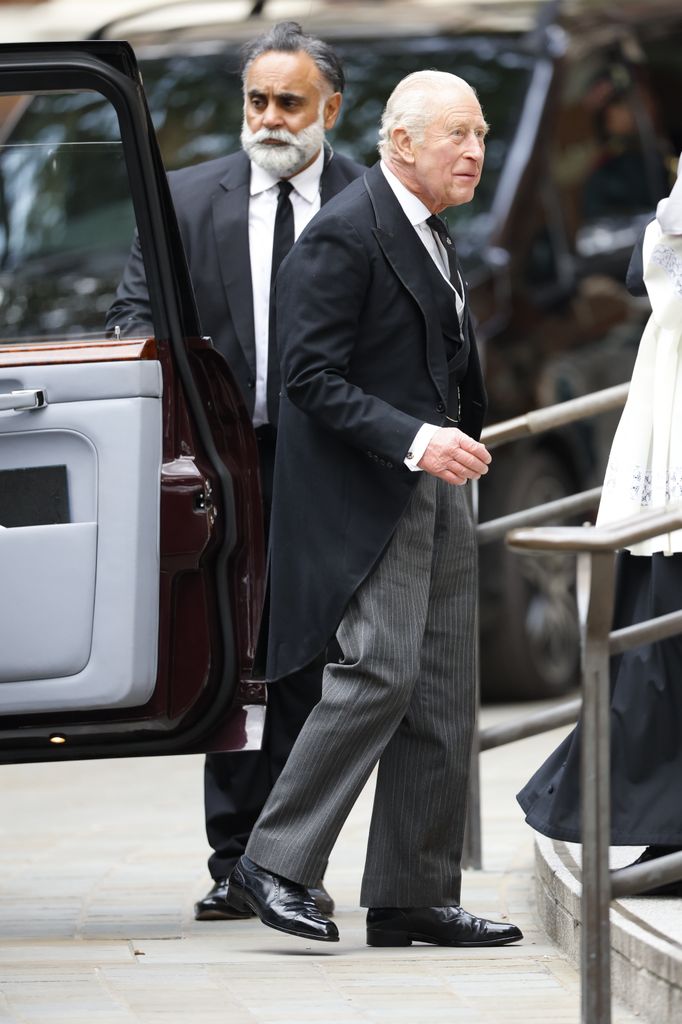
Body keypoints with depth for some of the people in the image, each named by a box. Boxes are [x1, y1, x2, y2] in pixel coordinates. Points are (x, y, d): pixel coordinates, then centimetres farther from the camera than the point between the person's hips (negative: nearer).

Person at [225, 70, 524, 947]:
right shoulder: (345, 234, -13)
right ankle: (272, 866, -10)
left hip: (436, 489, 10)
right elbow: (312, 375, -19)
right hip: (367, 495, -9)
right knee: (382, 671, -18)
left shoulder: (433, 237, 17)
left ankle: (414, 896, 11)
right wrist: (414, 440, -27)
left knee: (444, 697, 7)